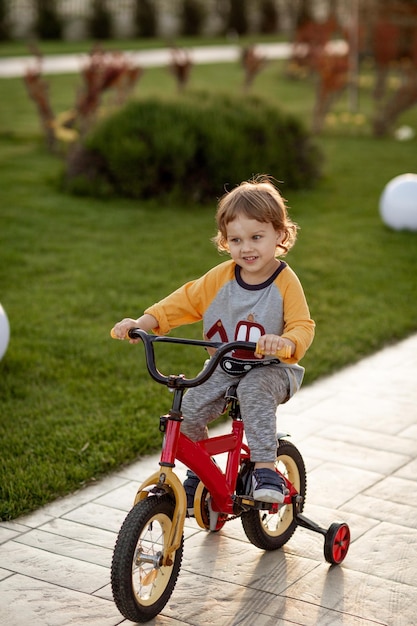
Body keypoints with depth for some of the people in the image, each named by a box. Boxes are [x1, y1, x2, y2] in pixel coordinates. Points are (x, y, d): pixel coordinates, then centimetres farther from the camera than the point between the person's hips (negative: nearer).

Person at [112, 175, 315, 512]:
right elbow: (185, 301, 1)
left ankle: (266, 468, -27)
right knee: (190, 409, -12)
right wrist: (142, 323, -11)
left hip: (270, 370, -4)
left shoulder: (286, 282, -13)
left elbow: (303, 326, -19)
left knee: (254, 392, -35)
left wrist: (286, 342, -44)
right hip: (225, 369, 4)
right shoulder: (221, 277, -3)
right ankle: (200, 471, 14)